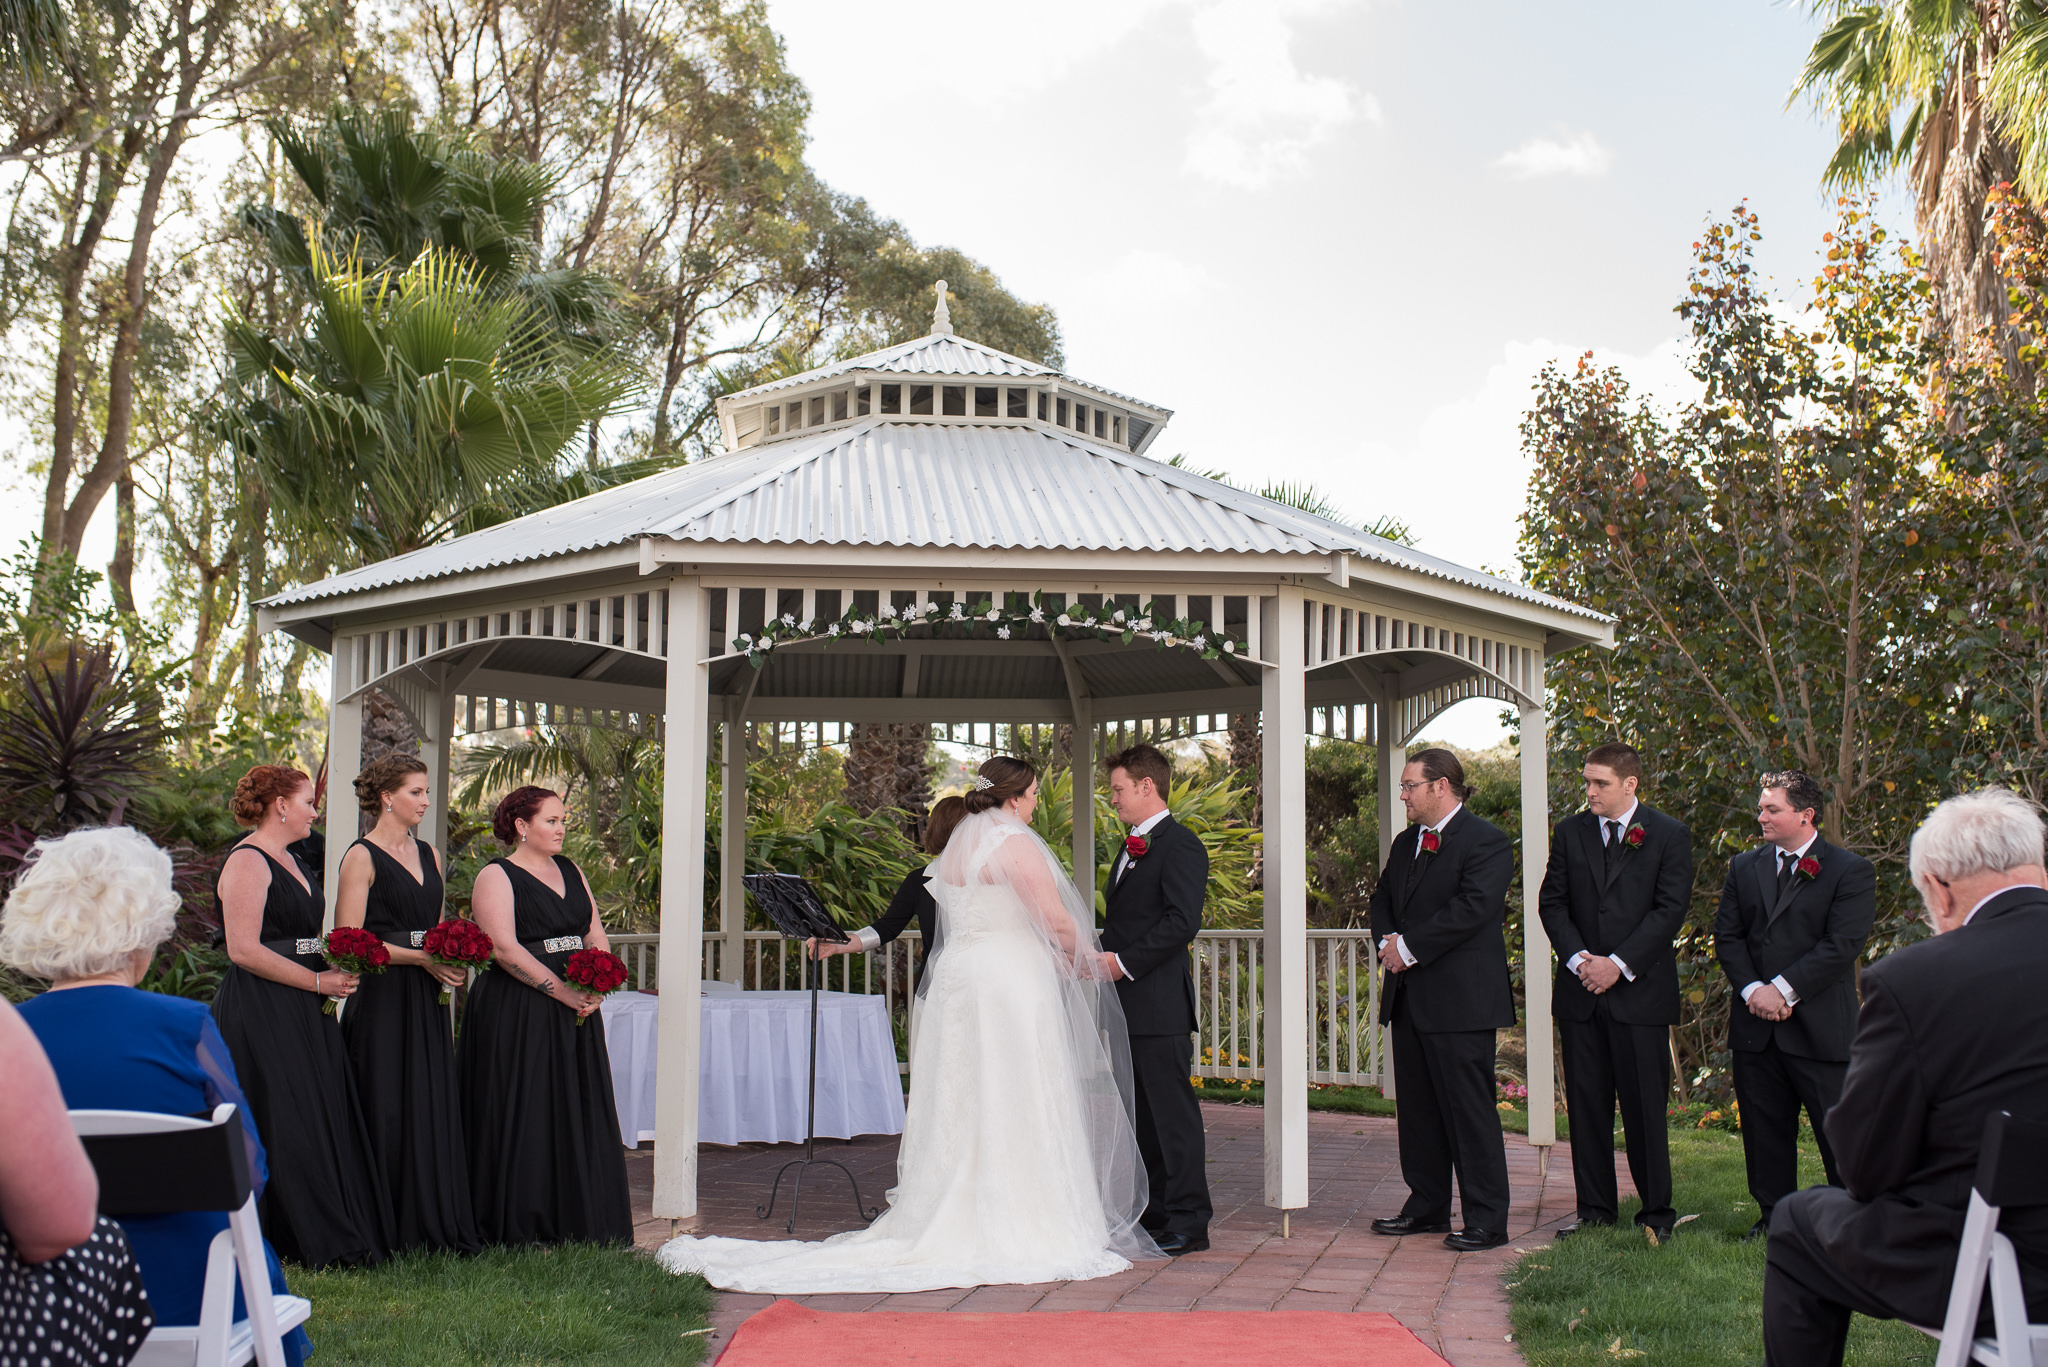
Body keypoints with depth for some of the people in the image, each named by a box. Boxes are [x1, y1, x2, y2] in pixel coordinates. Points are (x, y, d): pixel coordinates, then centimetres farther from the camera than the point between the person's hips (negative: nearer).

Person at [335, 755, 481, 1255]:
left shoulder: (429, 855, 16)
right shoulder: (362, 857, -5)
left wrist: (450, 959, 3)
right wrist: (421, 958, -15)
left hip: (427, 1002, 6)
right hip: (382, 1000, -6)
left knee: (434, 1109, 5)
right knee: (389, 1112, -4)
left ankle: (436, 1226, 11)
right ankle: (391, 1232, 4)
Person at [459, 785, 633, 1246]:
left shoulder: (570, 871, 16)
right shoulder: (496, 876, -5)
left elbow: (596, 935, 13)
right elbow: (504, 947, -16)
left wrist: (596, 988, -6)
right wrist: (564, 992, -19)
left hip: (575, 1009, 7)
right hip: (517, 1013, -7)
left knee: (581, 1113, 7)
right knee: (524, 1116, -4)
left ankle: (579, 1223, 15)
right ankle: (519, 1228, 4)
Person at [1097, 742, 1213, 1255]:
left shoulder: (1180, 844, -10)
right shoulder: (1131, 848, 21)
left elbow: (1182, 921, -19)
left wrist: (1123, 961, -18)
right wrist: (1101, 955, 8)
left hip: (1160, 1005, -10)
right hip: (1128, 1005, 10)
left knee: (1172, 1112, -5)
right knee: (1142, 1114, 13)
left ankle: (1188, 1222, 1)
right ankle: (1154, 1214, 21)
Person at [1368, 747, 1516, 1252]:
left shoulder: (1486, 842, -9)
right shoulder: (1405, 843, 18)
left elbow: (1472, 908, -19)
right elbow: (1383, 900, 23)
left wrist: (1409, 946, -16)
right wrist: (1388, 942, 1)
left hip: (1460, 999, -8)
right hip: (1410, 997, 8)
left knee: (1469, 1109, -5)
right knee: (1416, 1109, 13)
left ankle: (1486, 1220, 1)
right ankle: (1427, 1207, 23)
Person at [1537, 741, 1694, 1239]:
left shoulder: (1669, 835, 0)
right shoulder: (1570, 832, 10)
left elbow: (1670, 909, -6)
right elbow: (1551, 902, 8)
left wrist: (1618, 964, -13)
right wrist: (1578, 959, -7)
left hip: (1640, 991, -3)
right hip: (1580, 992, 3)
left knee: (1645, 1107, -1)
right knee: (1586, 1105, 6)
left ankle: (1657, 1212, 10)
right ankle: (1595, 1209, 15)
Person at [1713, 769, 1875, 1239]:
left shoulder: (1850, 870, -3)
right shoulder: (1744, 867, 13)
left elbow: (1842, 944, -12)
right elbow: (1727, 935, 8)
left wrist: (1783, 989, -16)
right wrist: (1752, 989, -8)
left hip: (1820, 1026, -5)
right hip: (1755, 1025, 5)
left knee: (1838, 1131, -2)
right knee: (1764, 1129, 10)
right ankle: (1774, 1216, 21)